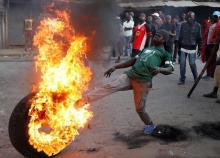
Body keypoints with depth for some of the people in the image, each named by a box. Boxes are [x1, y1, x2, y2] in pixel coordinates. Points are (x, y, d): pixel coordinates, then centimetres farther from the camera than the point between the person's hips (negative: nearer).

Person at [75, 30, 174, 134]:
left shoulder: (165, 54, 10)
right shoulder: (146, 49, 28)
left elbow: (170, 70, -5)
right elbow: (133, 61, 27)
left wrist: (159, 69, -28)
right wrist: (115, 67, 20)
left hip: (143, 82, -4)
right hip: (129, 75, 5)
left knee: (140, 108, 0)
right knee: (110, 86, -17)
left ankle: (150, 125, 28)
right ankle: (83, 100, -23)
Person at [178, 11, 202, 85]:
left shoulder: (197, 25, -2)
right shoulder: (183, 25, 3)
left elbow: (199, 38, -1)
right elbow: (180, 36, 7)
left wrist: (199, 48, -1)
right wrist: (179, 46, 6)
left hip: (192, 48, -2)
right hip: (183, 48, 2)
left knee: (192, 63, 1)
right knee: (182, 64, 1)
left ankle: (196, 77, 25)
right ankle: (182, 79, 11)